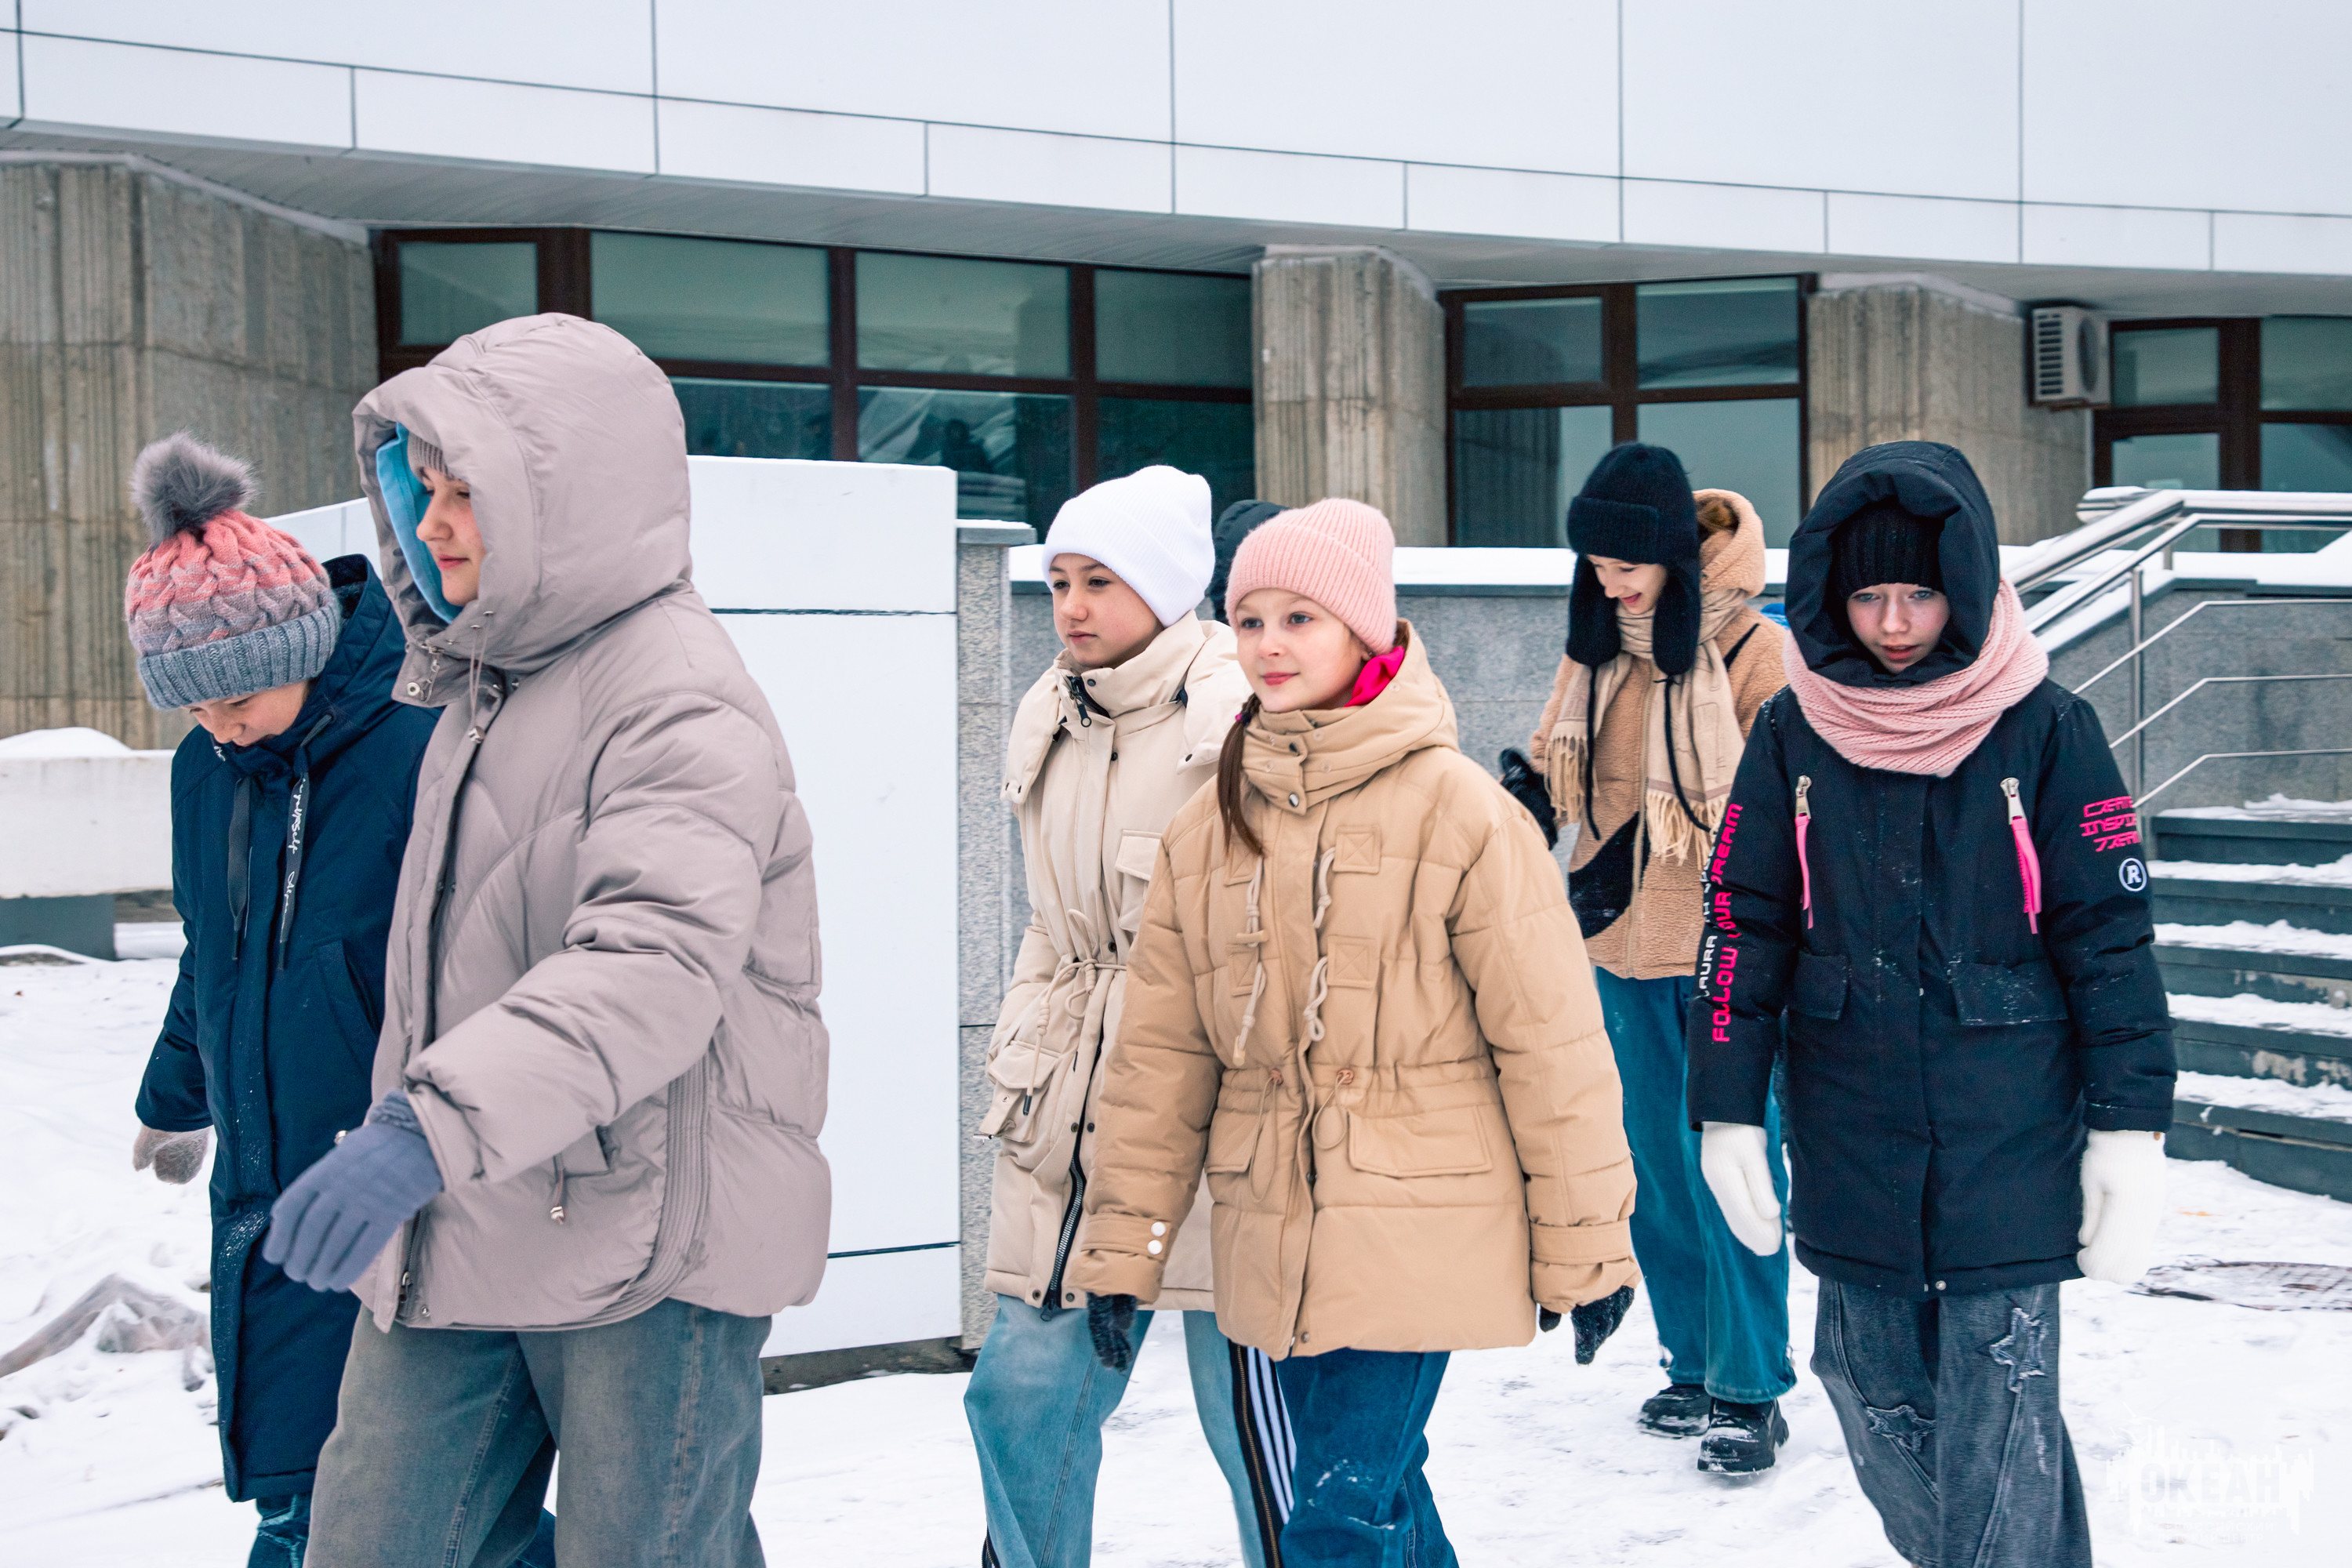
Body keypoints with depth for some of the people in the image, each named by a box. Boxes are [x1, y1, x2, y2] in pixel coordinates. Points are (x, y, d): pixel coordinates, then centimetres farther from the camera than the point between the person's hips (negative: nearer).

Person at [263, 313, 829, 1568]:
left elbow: (657, 967, -32)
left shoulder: (681, 701, -16)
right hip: (458, 1232, 9)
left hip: (648, 1236, -9)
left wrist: (429, 1122, -43)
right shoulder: (489, 683, 15)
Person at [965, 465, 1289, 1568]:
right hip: (1071, 1107, 7)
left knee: (1245, 1393, 1)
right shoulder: (1049, 719, 13)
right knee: (1025, 1388, 10)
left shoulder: (1242, 714, -11)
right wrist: (1023, 1044, 18)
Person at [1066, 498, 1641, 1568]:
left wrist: (1587, 1242, -4)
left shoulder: (1455, 809, -9)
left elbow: (1552, 1038, -7)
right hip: (1275, 1240, 5)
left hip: (1415, 1230, -5)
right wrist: (1121, 1240, 7)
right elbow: (1160, 1051, 9)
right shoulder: (1208, 825, 6)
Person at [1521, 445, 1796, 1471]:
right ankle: (1693, 1363, 28)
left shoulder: (1751, 651, -12)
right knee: (1655, 1166, 14)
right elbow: (1561, 770, 15)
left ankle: (1750, 1390, 9)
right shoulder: (1596, 649, 6)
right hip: (1624, 949, 6)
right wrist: (1527, 797, -7)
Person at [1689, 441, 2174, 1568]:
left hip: (2009, 1153, -3)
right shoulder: (1794, 734, 2)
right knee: (1879, 1411, 11)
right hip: (1851, 1157, 3)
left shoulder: (2046, 731, -4)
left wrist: (2129, 1132, -4)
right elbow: (1744, 923, 7)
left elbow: (2112, 937, -2)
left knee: (1997, 1439, -4)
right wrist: (1729, 1110, 5)